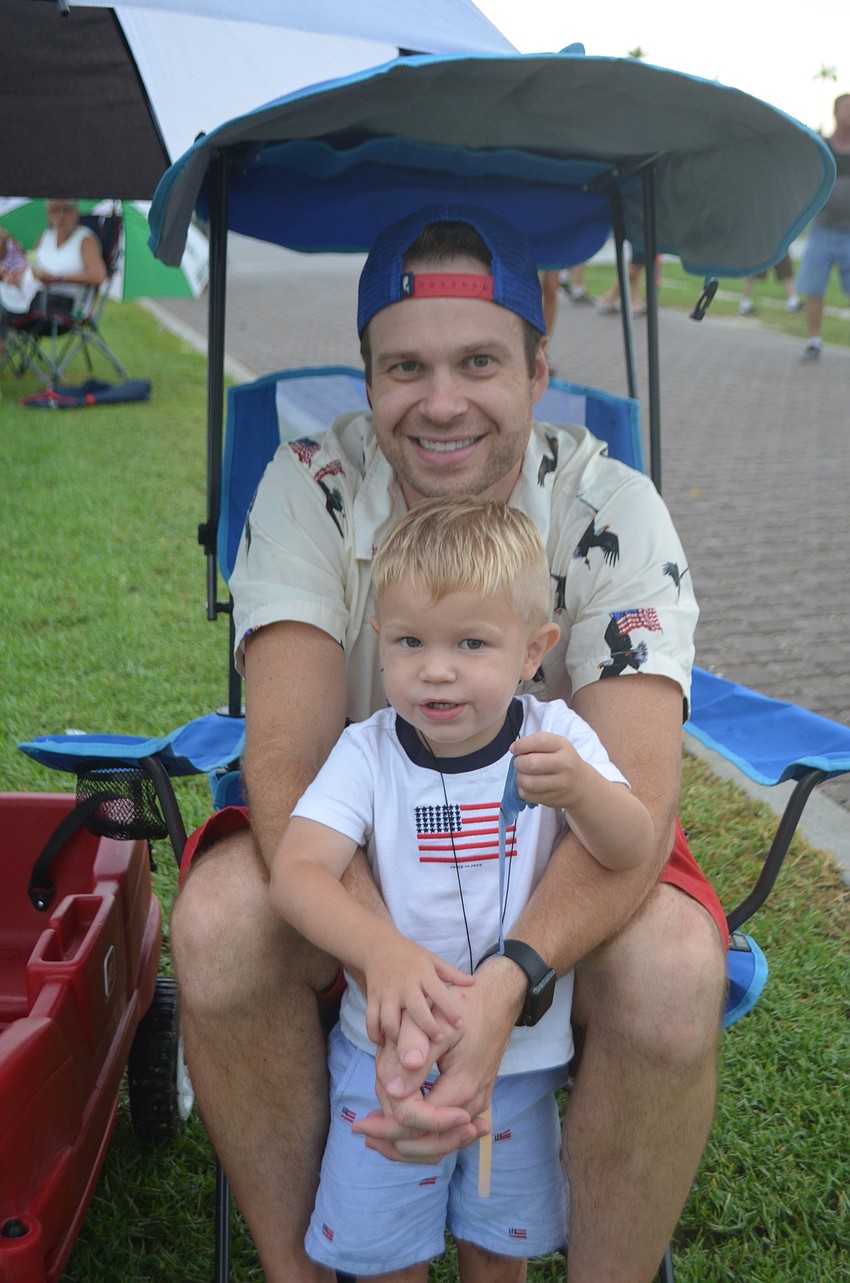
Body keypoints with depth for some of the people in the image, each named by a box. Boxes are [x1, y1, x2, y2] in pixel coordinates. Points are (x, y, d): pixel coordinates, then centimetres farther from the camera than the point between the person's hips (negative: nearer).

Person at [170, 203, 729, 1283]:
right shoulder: (310, 488, -17)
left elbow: (639, 793, -27)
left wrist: (505, 981, -45)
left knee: (674, 971, -30)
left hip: (555, 849, 0)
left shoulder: (614, 512, -18)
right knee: (218, 921, -29)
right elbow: (288, 762, -24)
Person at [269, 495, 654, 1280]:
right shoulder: (368, 752, -13)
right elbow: (297, 873, -24)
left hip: (521, 1057, 1)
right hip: (390, 1048, 0)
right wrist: (382, 950, -42)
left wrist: (580, 789, -44)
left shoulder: (556, 737, -11)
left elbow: (632, 853, -22)